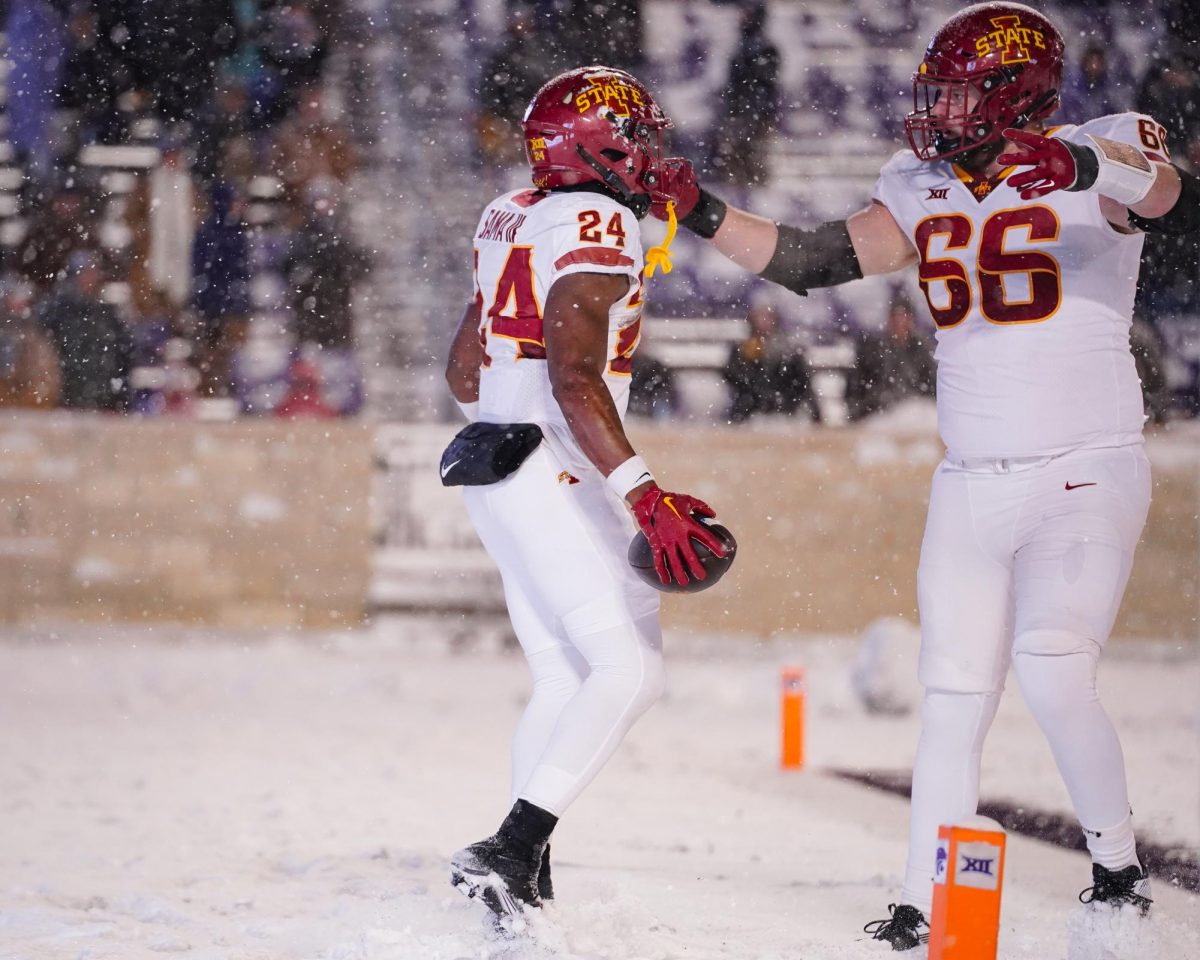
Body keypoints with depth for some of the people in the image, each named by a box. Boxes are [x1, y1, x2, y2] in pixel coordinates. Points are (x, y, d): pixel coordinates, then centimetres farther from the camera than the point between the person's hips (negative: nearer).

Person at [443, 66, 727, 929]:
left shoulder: (513, 219, 16)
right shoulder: (599, 227, -12)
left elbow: (465, 368, 22)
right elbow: (574, 380, -23)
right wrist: (645, 496, -28)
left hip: (498, 465, 10)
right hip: (558, 476, -10)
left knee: (564, 682, 14)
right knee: (631, 670, -13)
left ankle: (523, 882, 13)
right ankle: (508, 851, -21)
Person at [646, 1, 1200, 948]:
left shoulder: (1101, 159, -7)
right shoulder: (926, 194, 11)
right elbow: (809, 261, 11)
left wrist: (1079, 166, -45)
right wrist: (698, 211, 1)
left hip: (1086, 477, -6)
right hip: (969, 484, 6)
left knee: (1052, 672, -21)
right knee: (954, 699, 3)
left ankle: (1119, 868, -3)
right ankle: (923, 912, 7)